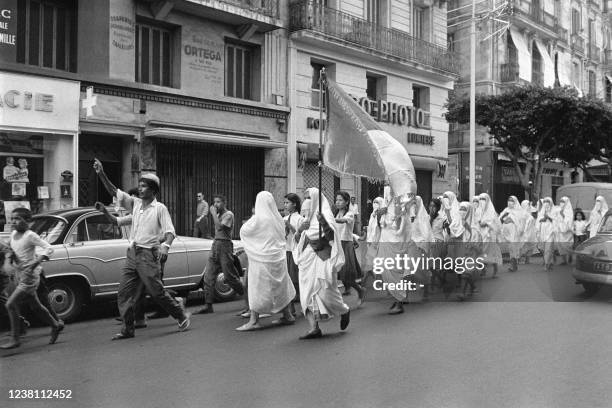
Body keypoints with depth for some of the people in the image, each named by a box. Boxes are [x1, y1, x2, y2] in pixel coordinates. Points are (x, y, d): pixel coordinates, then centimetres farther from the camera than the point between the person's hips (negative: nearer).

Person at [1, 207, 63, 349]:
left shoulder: (30, 236, -15)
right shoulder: (13, 234, 7)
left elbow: (49, 248, -19)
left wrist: (36, 262, -31)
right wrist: (12, 255, -1)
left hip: (30, 276, -8)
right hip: (21, 276, 8)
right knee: (35, 306, 16)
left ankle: (15, 339, -4)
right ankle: (56, 325, 32)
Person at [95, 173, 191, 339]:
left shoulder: (160, 208, -3)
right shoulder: (136, 205, 14)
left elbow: (170, 232, -11)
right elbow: (118, 221, 19)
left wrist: (165, 245, -30)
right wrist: (105, 211, 3)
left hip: (148, 254, -6)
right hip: (132, 253, 6)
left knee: (157, 292, -2)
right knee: (124, 294, 2)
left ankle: (182, 316, 16)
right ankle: (127, 330, 10)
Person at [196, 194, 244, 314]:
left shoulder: (229, 214, -7)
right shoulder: (218, 215, 17)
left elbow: (220, 227, -21)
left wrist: (213, 213, -14)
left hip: (225, 245, -8)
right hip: (215, 244, 8)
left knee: (229, 276, -4)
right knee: (208, 277, -1)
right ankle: (208, 305, 1)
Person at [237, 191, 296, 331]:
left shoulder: (258, 219, -16)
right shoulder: (278, 218, 2)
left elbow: (243, 231, -5)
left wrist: (246, 224, 12)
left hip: (262, 258, -6)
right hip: (278, 257, 6)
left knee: (258, 288, 0)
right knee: (280, 287, 17)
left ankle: (254, 321, 2)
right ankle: (287, 316, 25)